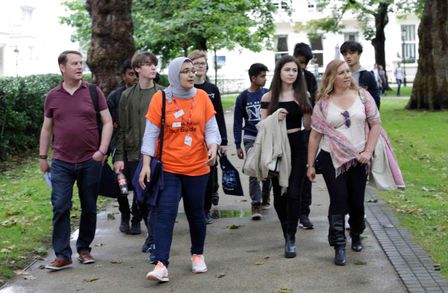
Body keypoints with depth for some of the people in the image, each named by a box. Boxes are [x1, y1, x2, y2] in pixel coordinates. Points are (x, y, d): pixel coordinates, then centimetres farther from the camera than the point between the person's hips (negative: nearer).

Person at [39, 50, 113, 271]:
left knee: (89, 208, 9)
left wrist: (102, 151, -9)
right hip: (61, 163, 0)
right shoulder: (52, 96, 4)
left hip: (90, 162, 0)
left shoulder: (94, 92, 0)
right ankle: (62, 255, 0)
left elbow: (107, 123, 1)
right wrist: (42, 157, 10)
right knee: (60, 208, -5)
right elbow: (47, 128, 12)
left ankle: (84, 249, 24)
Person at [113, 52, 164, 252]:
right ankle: (153, 234, 18)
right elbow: (122, 129, 5)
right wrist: (119, 157, -1)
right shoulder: (127, 96, 7)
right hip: (133, 154, 2)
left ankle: (155, 235, 10)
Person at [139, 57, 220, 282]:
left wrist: (213, 148, -17)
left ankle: (197, 255, 33)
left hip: (197, 168, 2)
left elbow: (211, 128, 2)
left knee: (196, 213, 14)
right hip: (168, 168, -2)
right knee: (165, 213, -10)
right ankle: (161, 264, -11)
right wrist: (146, 164, -10)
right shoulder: (160, 98, -5)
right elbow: (151, 134, -4)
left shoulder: (202, 96, 1)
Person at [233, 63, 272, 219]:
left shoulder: (268, 94, 3)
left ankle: (265, 197, 28)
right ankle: (256, 204, 0)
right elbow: (237, 122, 5)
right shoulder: (243, 97, 1)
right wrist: (238, 146, 2)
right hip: (251, 139, -1)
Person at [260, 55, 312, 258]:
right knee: (279, 193, 6)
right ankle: (287, 232, 26)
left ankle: (291, 239, -2)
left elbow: (307, 124, 10)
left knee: (294, 193, -7)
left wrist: (310, 107, -4)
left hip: (297, 145, 0)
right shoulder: (269, 97, 2)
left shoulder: (302, 95, 5)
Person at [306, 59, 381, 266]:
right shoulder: (323, 103, -2)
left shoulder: (362, 95, 0)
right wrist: (310, 165, 1)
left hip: (358, 159, 2)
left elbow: (375, 124, 2)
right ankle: (339, 246, 2)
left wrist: (368, 151, -8)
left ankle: (356, 236, 35)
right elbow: (315, 135, 1)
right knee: (338, 201, -5)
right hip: (332, 159, -1)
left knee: (357, 202, 9)